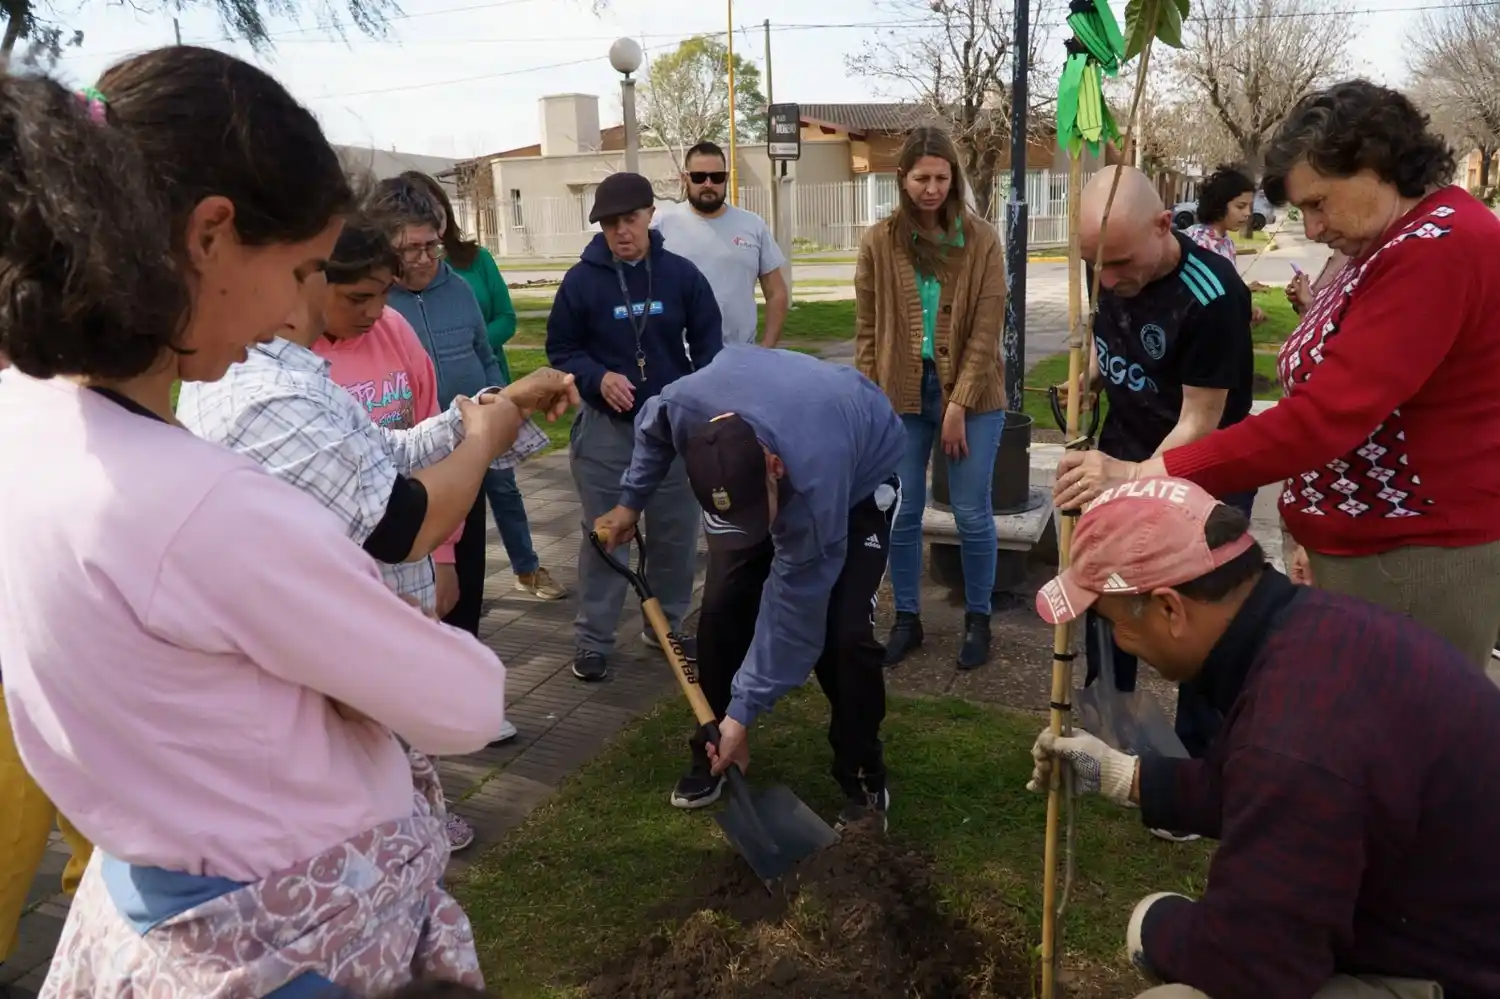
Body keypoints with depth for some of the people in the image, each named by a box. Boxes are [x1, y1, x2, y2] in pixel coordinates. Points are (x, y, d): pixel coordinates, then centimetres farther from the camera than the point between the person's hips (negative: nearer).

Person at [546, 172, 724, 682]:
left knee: (677, 534, 12)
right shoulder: (581, 279, -7)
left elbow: (707, 342, 3)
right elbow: (561, 348, 1)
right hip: (605, 427, -2)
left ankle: (667, 625, 31)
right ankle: (592, 640, 18)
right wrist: (598, 378, -18)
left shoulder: (681, 273, -3)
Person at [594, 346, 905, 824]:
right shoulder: (682, 405, -36)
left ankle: (863, 775, 6)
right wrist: (630, 502, 1)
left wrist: (743, 711, -29)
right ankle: (712, 754, 16)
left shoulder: (815, 484, -47)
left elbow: (793, 608, -35)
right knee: (721, 610, -5)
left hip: (861, 475, -4)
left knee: (843, 633, -18)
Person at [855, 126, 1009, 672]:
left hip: (971, 394, -1)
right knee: (901, 513, 8)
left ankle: (978, 620, 24)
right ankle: (906, 618, 25)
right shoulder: (878, 241, -1)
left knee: (972, 514, 5)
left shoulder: (981, 240, -5)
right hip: (901, 394, 2)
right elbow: (866, 329, 3)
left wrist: (959, 404, -12)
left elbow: (986, 330, -8)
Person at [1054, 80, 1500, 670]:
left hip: (1419, 558, -9)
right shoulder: (1396, 243, 12)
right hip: (1362, 545, 10)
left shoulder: (1439, 247, -22)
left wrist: (1145, 475, -30)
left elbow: (1328, 416, -30)